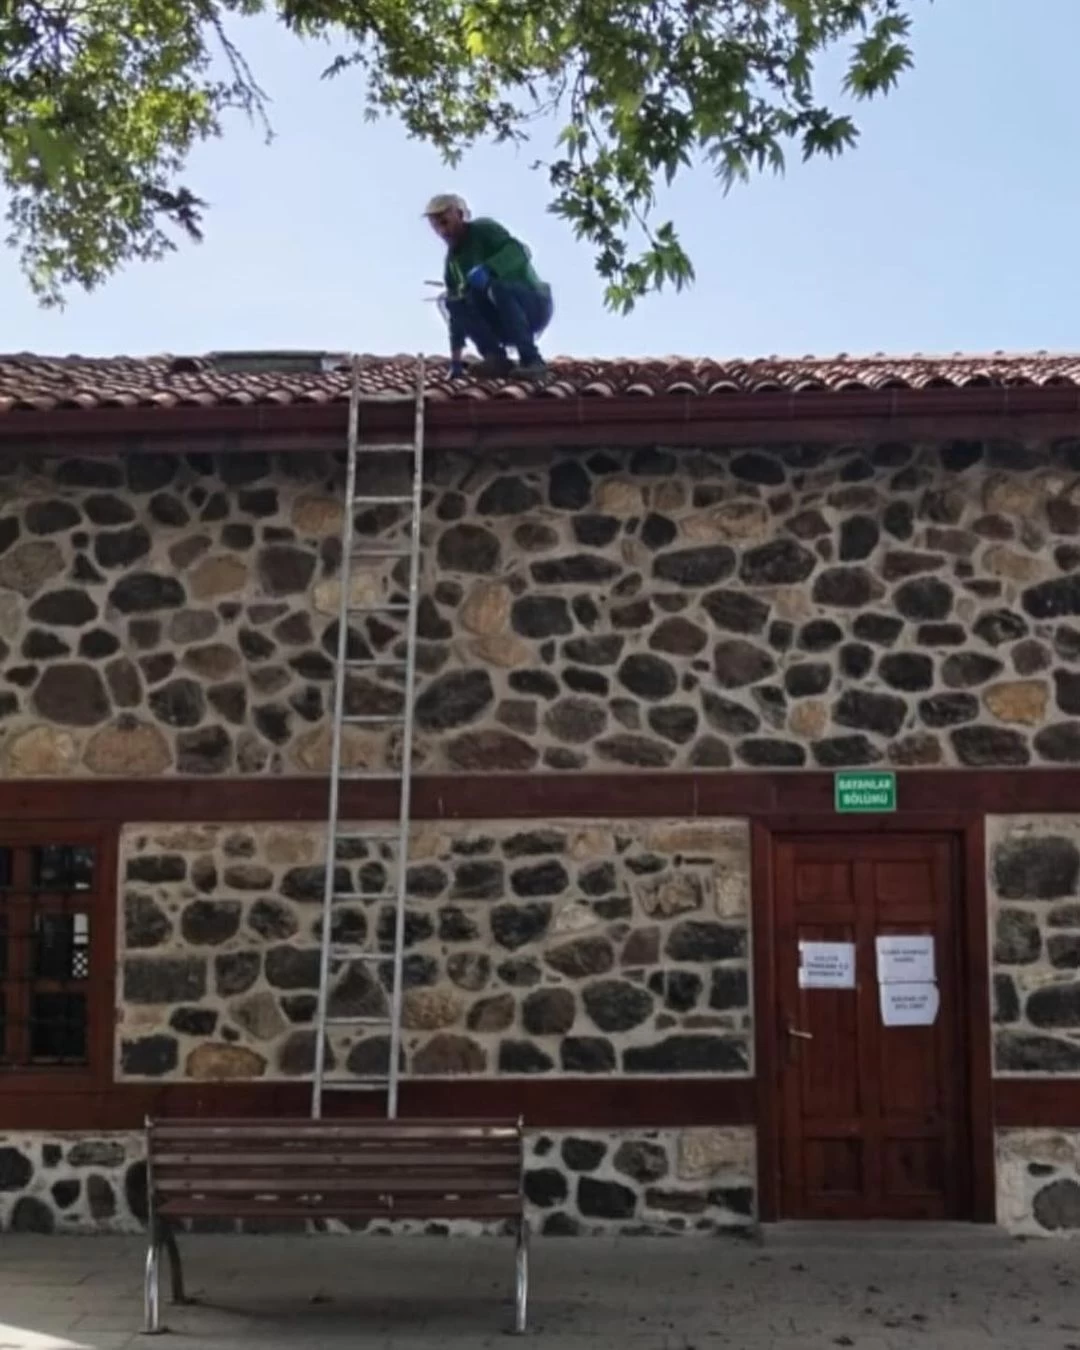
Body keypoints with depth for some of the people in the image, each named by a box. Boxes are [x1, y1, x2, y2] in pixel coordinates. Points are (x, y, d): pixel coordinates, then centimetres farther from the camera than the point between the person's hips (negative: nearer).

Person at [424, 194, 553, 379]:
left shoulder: (485, 230, -9)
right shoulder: (452, 260, 9)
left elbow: (519, 252, -27)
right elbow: (457, 312, 6)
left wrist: (487, 269, -43)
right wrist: (456, 360, -2)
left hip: (534, 305, -6)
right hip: (506, 324, 6)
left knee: (497, 287, -35)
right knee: (455, 304, -12)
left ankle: (531, 359, -31)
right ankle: (497, 358, -19)